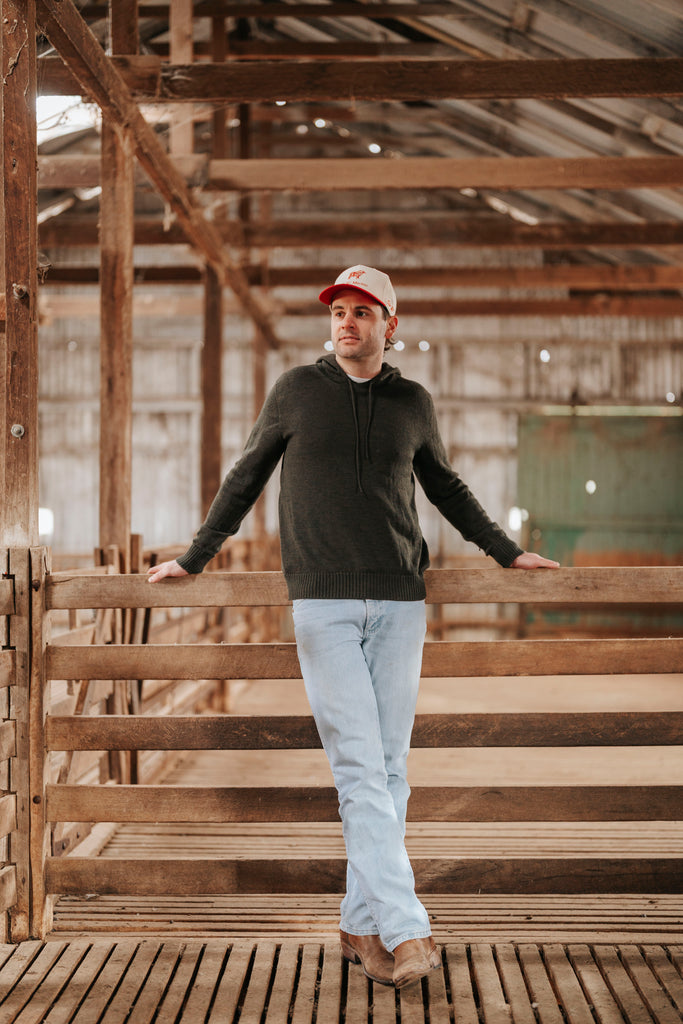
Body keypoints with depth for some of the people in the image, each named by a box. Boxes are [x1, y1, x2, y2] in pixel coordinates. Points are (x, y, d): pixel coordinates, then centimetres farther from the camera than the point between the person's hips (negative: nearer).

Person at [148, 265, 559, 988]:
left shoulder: (413, 403, 12)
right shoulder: (296, 391, 6)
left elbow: (446, 488, 27)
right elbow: (245, 479, 17)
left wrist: (506, 551, 31)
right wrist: (194, 557, 21)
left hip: (399, 602, 3)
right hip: (323, 602, -2)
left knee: (388, 767, 1)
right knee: (359, 768, -10)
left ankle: (362, 925, 9)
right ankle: (405, 929, -14)